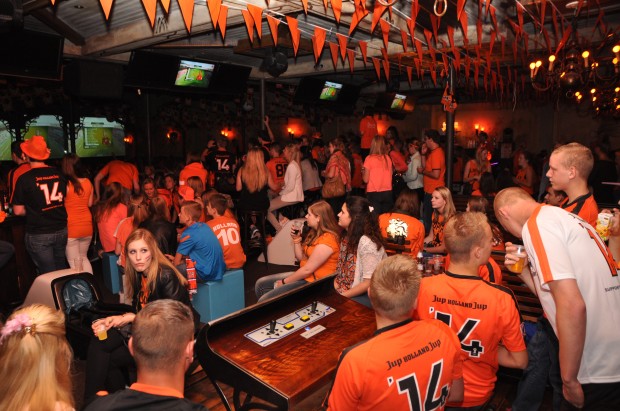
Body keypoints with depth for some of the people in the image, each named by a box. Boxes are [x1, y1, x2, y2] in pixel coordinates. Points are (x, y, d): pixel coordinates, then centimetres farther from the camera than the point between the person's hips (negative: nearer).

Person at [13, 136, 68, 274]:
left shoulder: (24, 179, -13)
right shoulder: (59, 174, -1)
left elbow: (18, 211, -7)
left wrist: (32, 211, 11)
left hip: (38, 235, -4)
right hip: (61, 230, 4)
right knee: (61, 270, 19)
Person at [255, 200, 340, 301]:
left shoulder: (327, 240, -22)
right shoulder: (316, 233, 9)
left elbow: (307, 269, -21)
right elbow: (301, 257, 12)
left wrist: (284, 282, -12)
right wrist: (296, 239, -1)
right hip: (304, 276, 10)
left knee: (264, 301, -15)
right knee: (261, 284, 10)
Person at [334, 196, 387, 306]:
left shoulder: (367, 243, -19)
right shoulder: (347, 236, 6)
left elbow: (369, 283, -19)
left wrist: (342, 296, -13)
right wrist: (335, 284, -2)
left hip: (365, 296, -7)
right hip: (343, 291, 7)